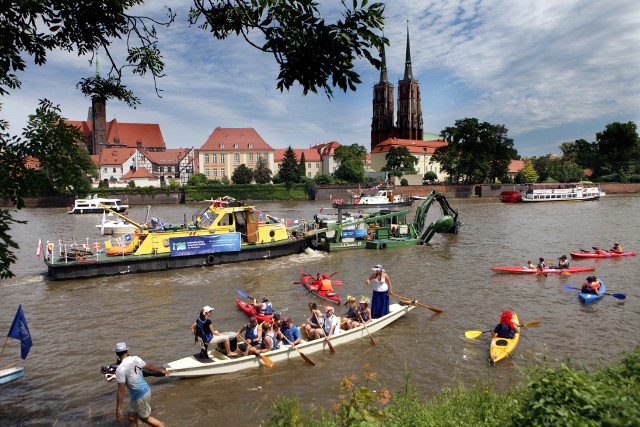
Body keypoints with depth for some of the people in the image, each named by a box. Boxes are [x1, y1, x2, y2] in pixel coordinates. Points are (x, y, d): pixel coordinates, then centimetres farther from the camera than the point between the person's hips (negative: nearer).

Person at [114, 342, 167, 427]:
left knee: (145, 418, 14)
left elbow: (121, 390, -23)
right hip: (145, 390, 7)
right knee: (132, 418, 16)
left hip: (140, 395, -7)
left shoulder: (120, 369, -23)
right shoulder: (136, 359, -3)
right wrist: (161, 370, 31)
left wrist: (118, 408, -18)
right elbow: (149, 366, 13)